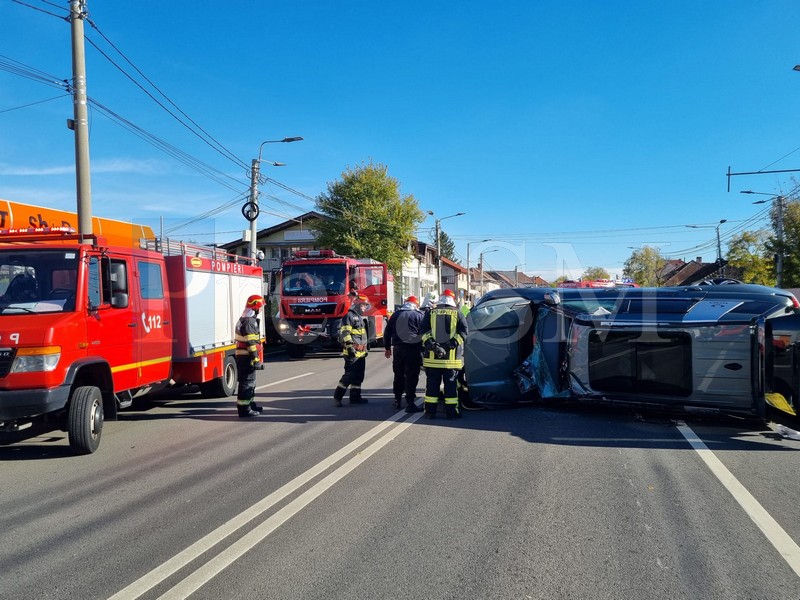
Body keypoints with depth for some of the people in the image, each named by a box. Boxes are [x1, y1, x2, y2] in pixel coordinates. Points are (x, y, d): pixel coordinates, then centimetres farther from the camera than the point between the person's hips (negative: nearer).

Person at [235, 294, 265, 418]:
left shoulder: (244, 319, 16)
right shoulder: (249, 321, -18)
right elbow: (251, 343, -22)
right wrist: (256, 360, -21)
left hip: (242, 356, 11)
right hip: (247, 357, -11)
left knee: (249, 381, 20)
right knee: (247, 382, -6)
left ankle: (250, 404, 31)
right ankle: (244, 409, -4)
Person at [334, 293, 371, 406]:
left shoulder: (361, 318, 22)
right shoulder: (349, 316, -9)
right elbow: (344, 333, -18)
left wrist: (366, 347, 27)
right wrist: (349, 346, -23)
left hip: (361, 353, 10)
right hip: (352, 353, -10)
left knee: (359, 376, 11)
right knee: (349, 375, -11)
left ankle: (355, 397, 17)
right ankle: (337, 396, -4)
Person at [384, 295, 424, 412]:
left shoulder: (395, 314, 11)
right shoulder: (419, 315, -2)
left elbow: (387, 332, 15)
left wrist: (387, 348, 23)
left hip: (398, 348, 5)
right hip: (413, 348, -4)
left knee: (399, 375, 16)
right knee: (411, 376, -4)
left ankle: (397, 400, 24)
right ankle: (410, 403, -7)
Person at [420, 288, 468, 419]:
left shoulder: (431, 313, 7)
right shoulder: (457, 313, 4)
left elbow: (423, 330, -2)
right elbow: (463, 331, -7)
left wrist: (431, 344, -10)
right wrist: (451, 344, -12)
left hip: (432, 356, 1)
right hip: (452, 357, -1)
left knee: (432, 384, 8)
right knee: (451, 384, 5)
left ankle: (430, 411, 11)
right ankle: (451, 411, 5)